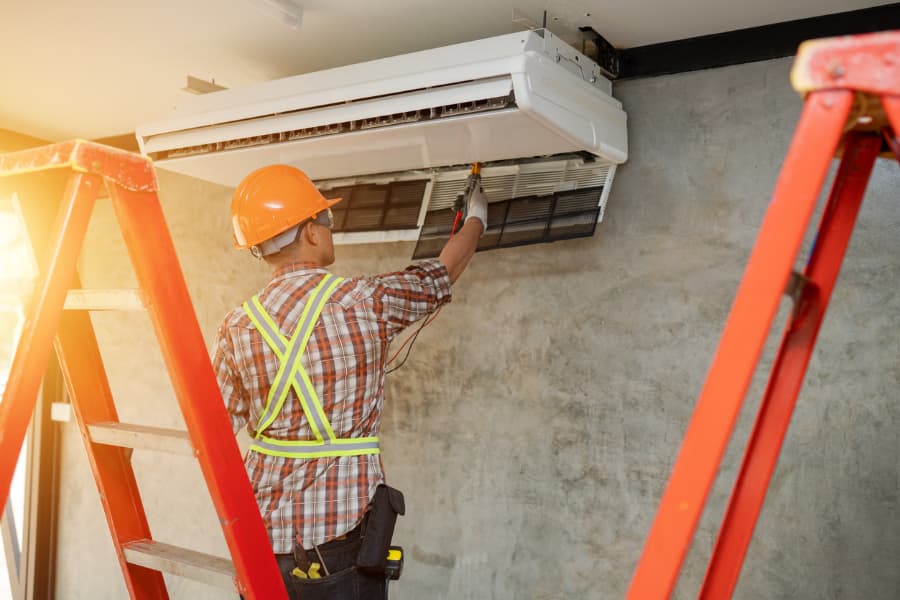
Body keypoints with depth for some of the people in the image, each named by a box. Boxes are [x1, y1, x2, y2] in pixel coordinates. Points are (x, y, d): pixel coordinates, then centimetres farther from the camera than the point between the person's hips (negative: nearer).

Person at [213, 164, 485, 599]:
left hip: (260, 532, 4)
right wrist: (476, 219, 25)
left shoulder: (237, 327, -3)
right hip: (338, 534, -4)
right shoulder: (367, 301, -11)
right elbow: (444, 271, 6)